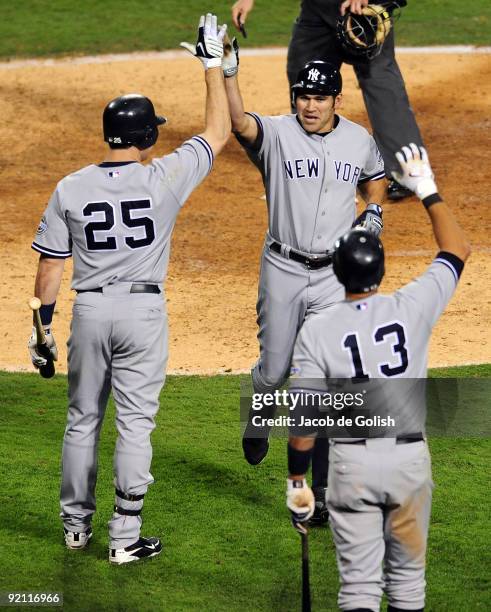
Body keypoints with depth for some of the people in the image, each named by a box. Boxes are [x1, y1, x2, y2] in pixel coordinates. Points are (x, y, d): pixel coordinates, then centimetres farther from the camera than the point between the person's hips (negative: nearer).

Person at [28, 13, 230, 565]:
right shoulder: (164, 178, -9)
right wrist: (213, 63, 10)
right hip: (144, 311, -2)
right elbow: (218, 132, 2)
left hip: (89, 311, 2)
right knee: (135, 422, 2)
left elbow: (50, 266, -1)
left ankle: (76, 525, 24)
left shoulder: (70, 188, -4)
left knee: (83, 419, 15)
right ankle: (125, 538, 1)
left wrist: (44, 324, 9)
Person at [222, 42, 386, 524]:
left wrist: (374, 210, 3)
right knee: (274, 370, 10)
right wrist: (228, 72, -46)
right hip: (283, 271, -1)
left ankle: (322, 488, 2)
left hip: (334, 274, 1)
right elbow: (239, 122, -32)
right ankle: (258, 420, 47)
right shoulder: (276, 134, -10)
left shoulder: (360, 140, 1)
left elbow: (374, 175, 22)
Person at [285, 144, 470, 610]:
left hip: (352, 462, -1)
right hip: (411, 456, 1)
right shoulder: (413, 308, -6)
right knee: (407, 574, 16)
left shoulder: (316, 331, -9)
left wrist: (296, 482, 1)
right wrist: (426, 190, 18)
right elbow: (457, 250, 10)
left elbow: (304, 419, -9)